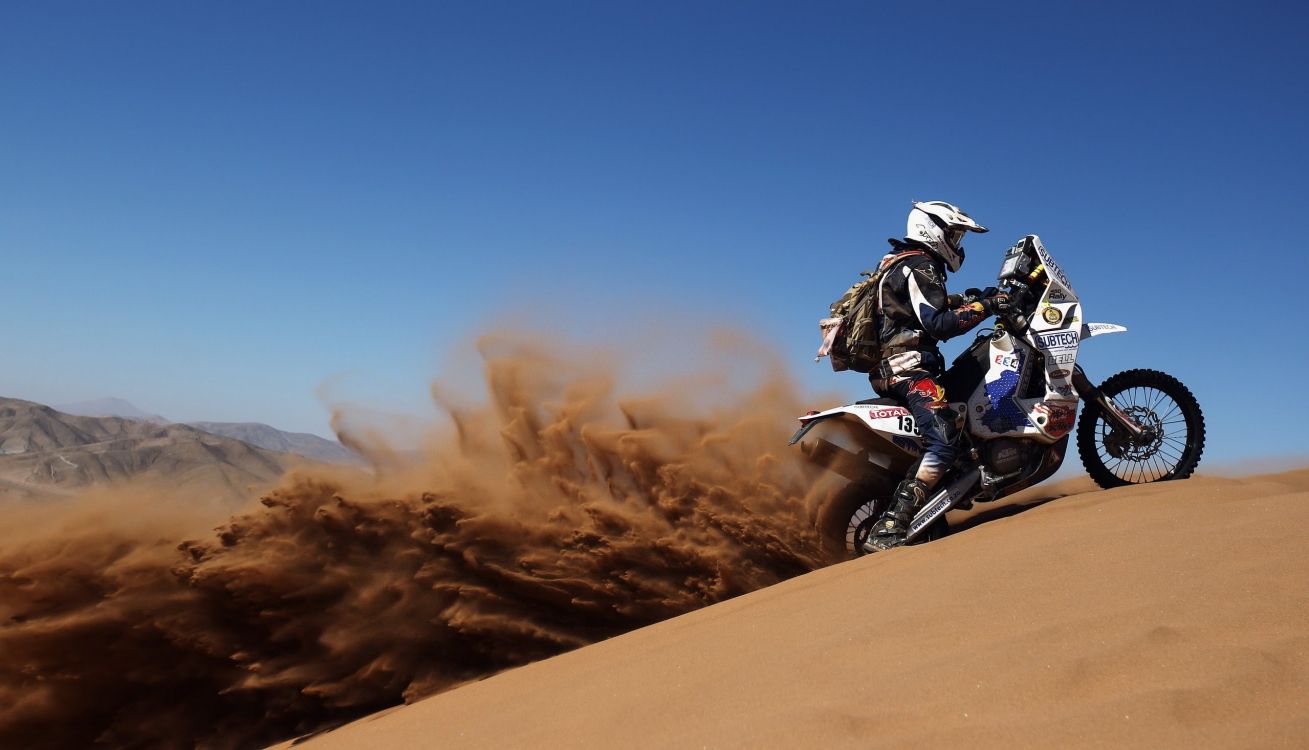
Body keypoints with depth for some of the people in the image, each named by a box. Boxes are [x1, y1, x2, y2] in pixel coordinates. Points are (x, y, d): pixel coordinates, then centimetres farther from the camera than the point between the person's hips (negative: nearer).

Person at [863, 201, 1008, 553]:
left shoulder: (903, 264, 22)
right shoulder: (920, 267, -10)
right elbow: (938, 324, -21)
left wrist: (966, 300, 20)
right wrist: (983, 306, -17)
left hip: (892, 369, 11)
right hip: (908, 368, -11)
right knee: (942, 444, -25)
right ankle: (888, 531, -32)